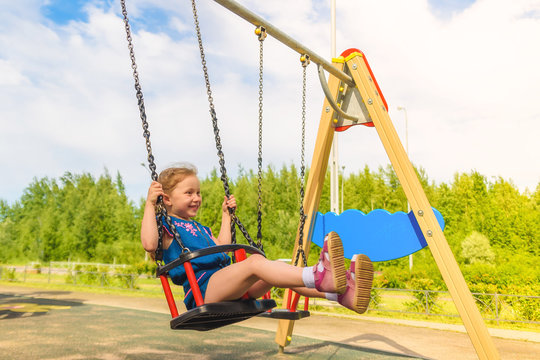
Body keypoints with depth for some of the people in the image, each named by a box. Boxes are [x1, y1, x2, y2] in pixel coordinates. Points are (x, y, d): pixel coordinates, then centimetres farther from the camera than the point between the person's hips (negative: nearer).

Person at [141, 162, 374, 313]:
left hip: (227, 287, 8)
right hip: (202, 291, -8)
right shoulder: (165, 225, 6)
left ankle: (342, 293, -29)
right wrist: (150, 204, -15)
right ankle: (317, 277, -54)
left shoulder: (200, 229, 32)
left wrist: (225, 214, 34)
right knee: (255, 261, -32)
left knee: (276, 272, -12)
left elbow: (221, 246, 28)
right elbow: (149, 244, -15)